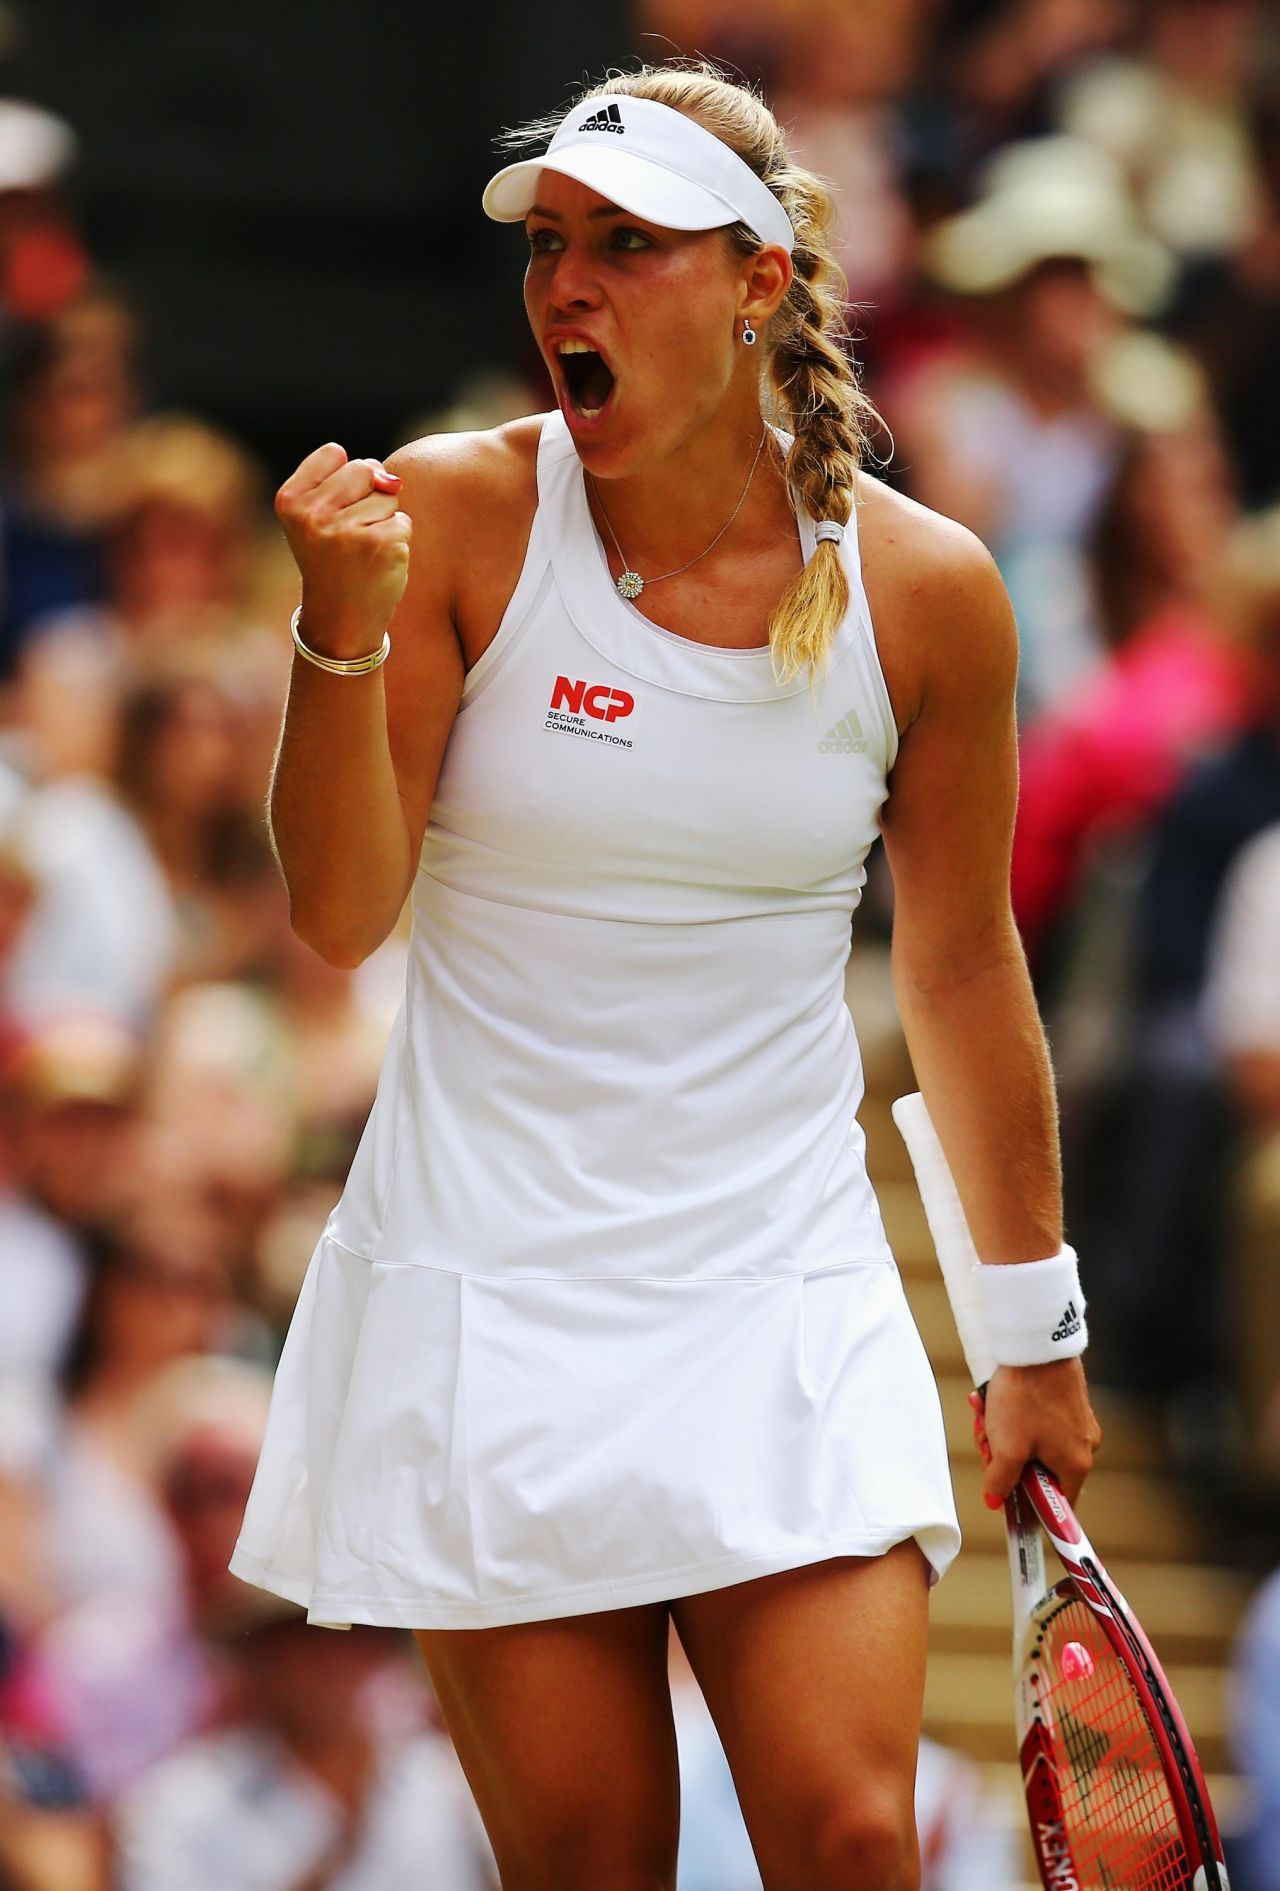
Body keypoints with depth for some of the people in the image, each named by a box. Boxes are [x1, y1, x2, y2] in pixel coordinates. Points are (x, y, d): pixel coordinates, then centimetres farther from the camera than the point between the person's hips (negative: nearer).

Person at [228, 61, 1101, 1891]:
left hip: (787, 1308, 1)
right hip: (486, 1307, -1)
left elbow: (962, 965, 10)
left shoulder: (926, 589, -2)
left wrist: (1035, 1327, 15)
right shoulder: (454, 518, -6)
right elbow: (339, 915, -4)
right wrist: (343, 631, -20)